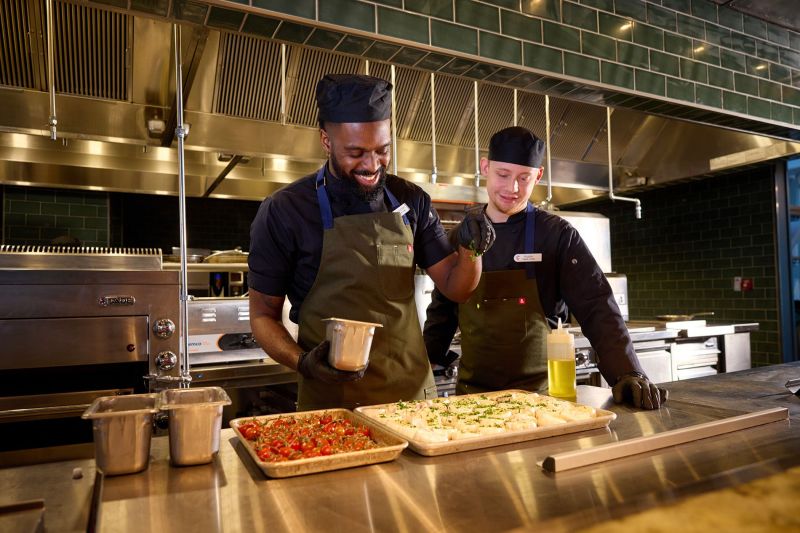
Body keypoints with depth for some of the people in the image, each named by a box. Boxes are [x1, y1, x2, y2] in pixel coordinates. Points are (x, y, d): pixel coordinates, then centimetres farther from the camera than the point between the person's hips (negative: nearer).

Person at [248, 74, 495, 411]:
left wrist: (471, 251, -16)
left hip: (414, 391, 4)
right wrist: (301, 362, -21)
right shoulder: (283, 212, -10)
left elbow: (456, 288, 5)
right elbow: (263, 314, -3)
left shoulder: (411, 200, 0)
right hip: (331, 400, -3)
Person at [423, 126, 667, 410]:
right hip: (471, 392, 3)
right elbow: (442, 312, 11)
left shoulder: (558, 235, -6)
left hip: (539, 392, -2)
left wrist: (627, 374, -24)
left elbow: (597, 309, -11)